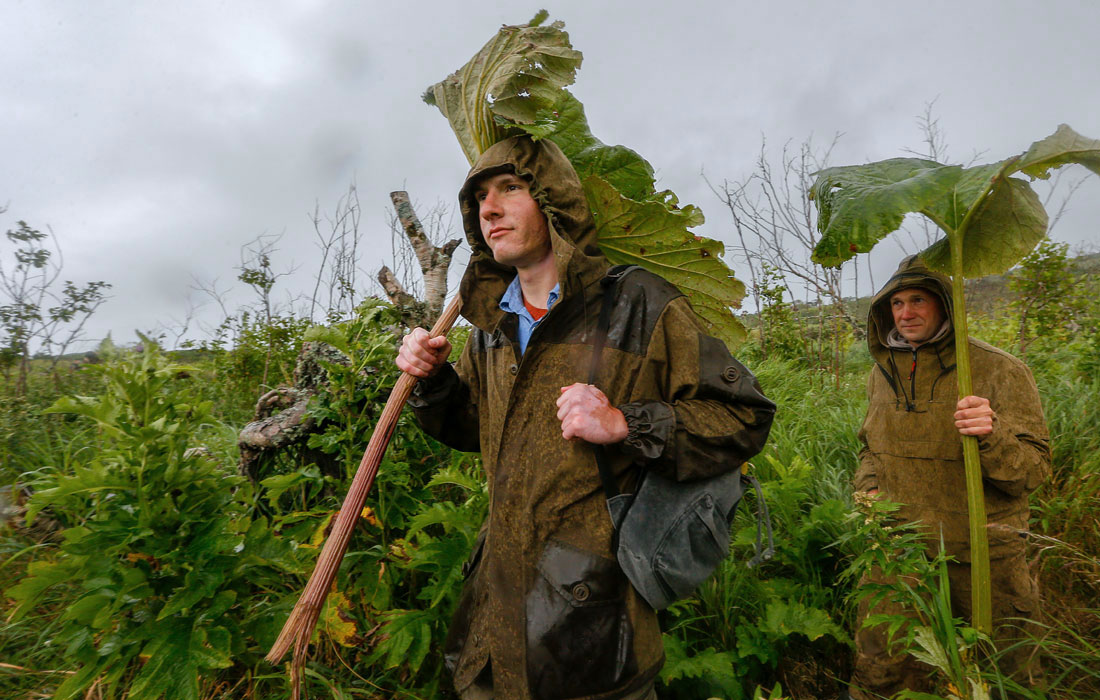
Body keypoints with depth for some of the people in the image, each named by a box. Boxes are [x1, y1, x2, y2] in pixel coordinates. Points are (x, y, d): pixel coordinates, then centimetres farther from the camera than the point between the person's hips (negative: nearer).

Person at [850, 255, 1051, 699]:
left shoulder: (998, 370, -11)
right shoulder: (883, 372, 3)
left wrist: (992, 435, -32)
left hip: (982, 554, -2)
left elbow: (1034, 469, -12)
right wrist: (868, 487, 0)